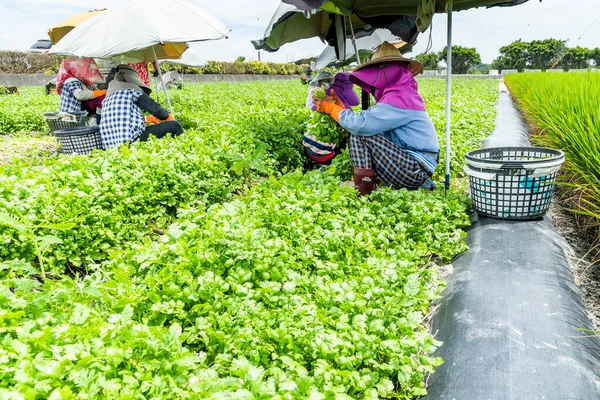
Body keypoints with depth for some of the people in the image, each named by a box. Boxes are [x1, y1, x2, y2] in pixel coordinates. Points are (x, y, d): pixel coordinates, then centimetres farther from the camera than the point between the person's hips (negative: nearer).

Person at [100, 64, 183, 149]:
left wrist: (149, 119, 41)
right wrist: (167, 116, 27)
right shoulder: (133, 91, 3)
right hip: (132, 140, -8)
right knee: (174, 126, 3)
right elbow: (157, 110, 4)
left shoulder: (108, 97, 24)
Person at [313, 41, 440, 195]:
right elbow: (370, 122, 8)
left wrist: (331, 107, -10)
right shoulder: (402, 92, 14)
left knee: (360, 134, -17)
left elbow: (361, 124, -26)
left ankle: (363, 194, -14)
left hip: (417, 170, -10)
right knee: (358, 129, 14)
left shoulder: (398, 98, -17)